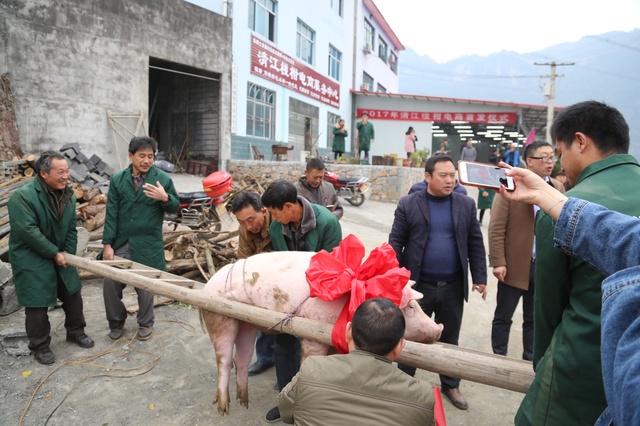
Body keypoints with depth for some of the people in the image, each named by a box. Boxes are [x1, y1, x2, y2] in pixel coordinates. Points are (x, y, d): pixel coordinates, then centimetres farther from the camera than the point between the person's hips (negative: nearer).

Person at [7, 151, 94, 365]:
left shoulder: (68, 195, -1)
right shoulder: (22, 196, -22)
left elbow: (71, 229, 5)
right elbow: (28, 232, -25)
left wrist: (68, 253, -6)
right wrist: (54, 253, -19)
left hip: (59, 256, 7)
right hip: (31, 260, -6)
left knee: (73, 294, 14)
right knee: (37, 304, 2)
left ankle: (75, 332, 35)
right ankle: (40, 346, 22)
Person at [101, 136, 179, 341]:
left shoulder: (162, 178, -3)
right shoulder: (117, 180, 2)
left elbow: (175, 207, 1)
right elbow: (111, 214, 0)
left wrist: (165, 198, -21)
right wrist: (107, 243, -4)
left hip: (148, 243, -2)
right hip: (120, 242, 2)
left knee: (145, 286, 8)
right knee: (110, 283, 5)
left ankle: (145, 323, 31)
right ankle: (116, 322, 29)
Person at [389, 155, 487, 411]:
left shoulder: (466, 205, 2)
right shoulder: (408, 204, -6)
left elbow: (475, 244, 5)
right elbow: (395, 243, -5)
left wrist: (479, 278, 2)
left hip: (453, 286, 2)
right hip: (418, 284, -2)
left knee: (449, 338, 17)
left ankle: (450, 385, 37)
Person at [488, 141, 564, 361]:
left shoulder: (558, 188, 6)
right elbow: (496, 229, -11)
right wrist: (498, 262, -15)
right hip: (515, 265, -4)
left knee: (533, 319, 17)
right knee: (503, 317, 9)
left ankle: (530, 360, 32)